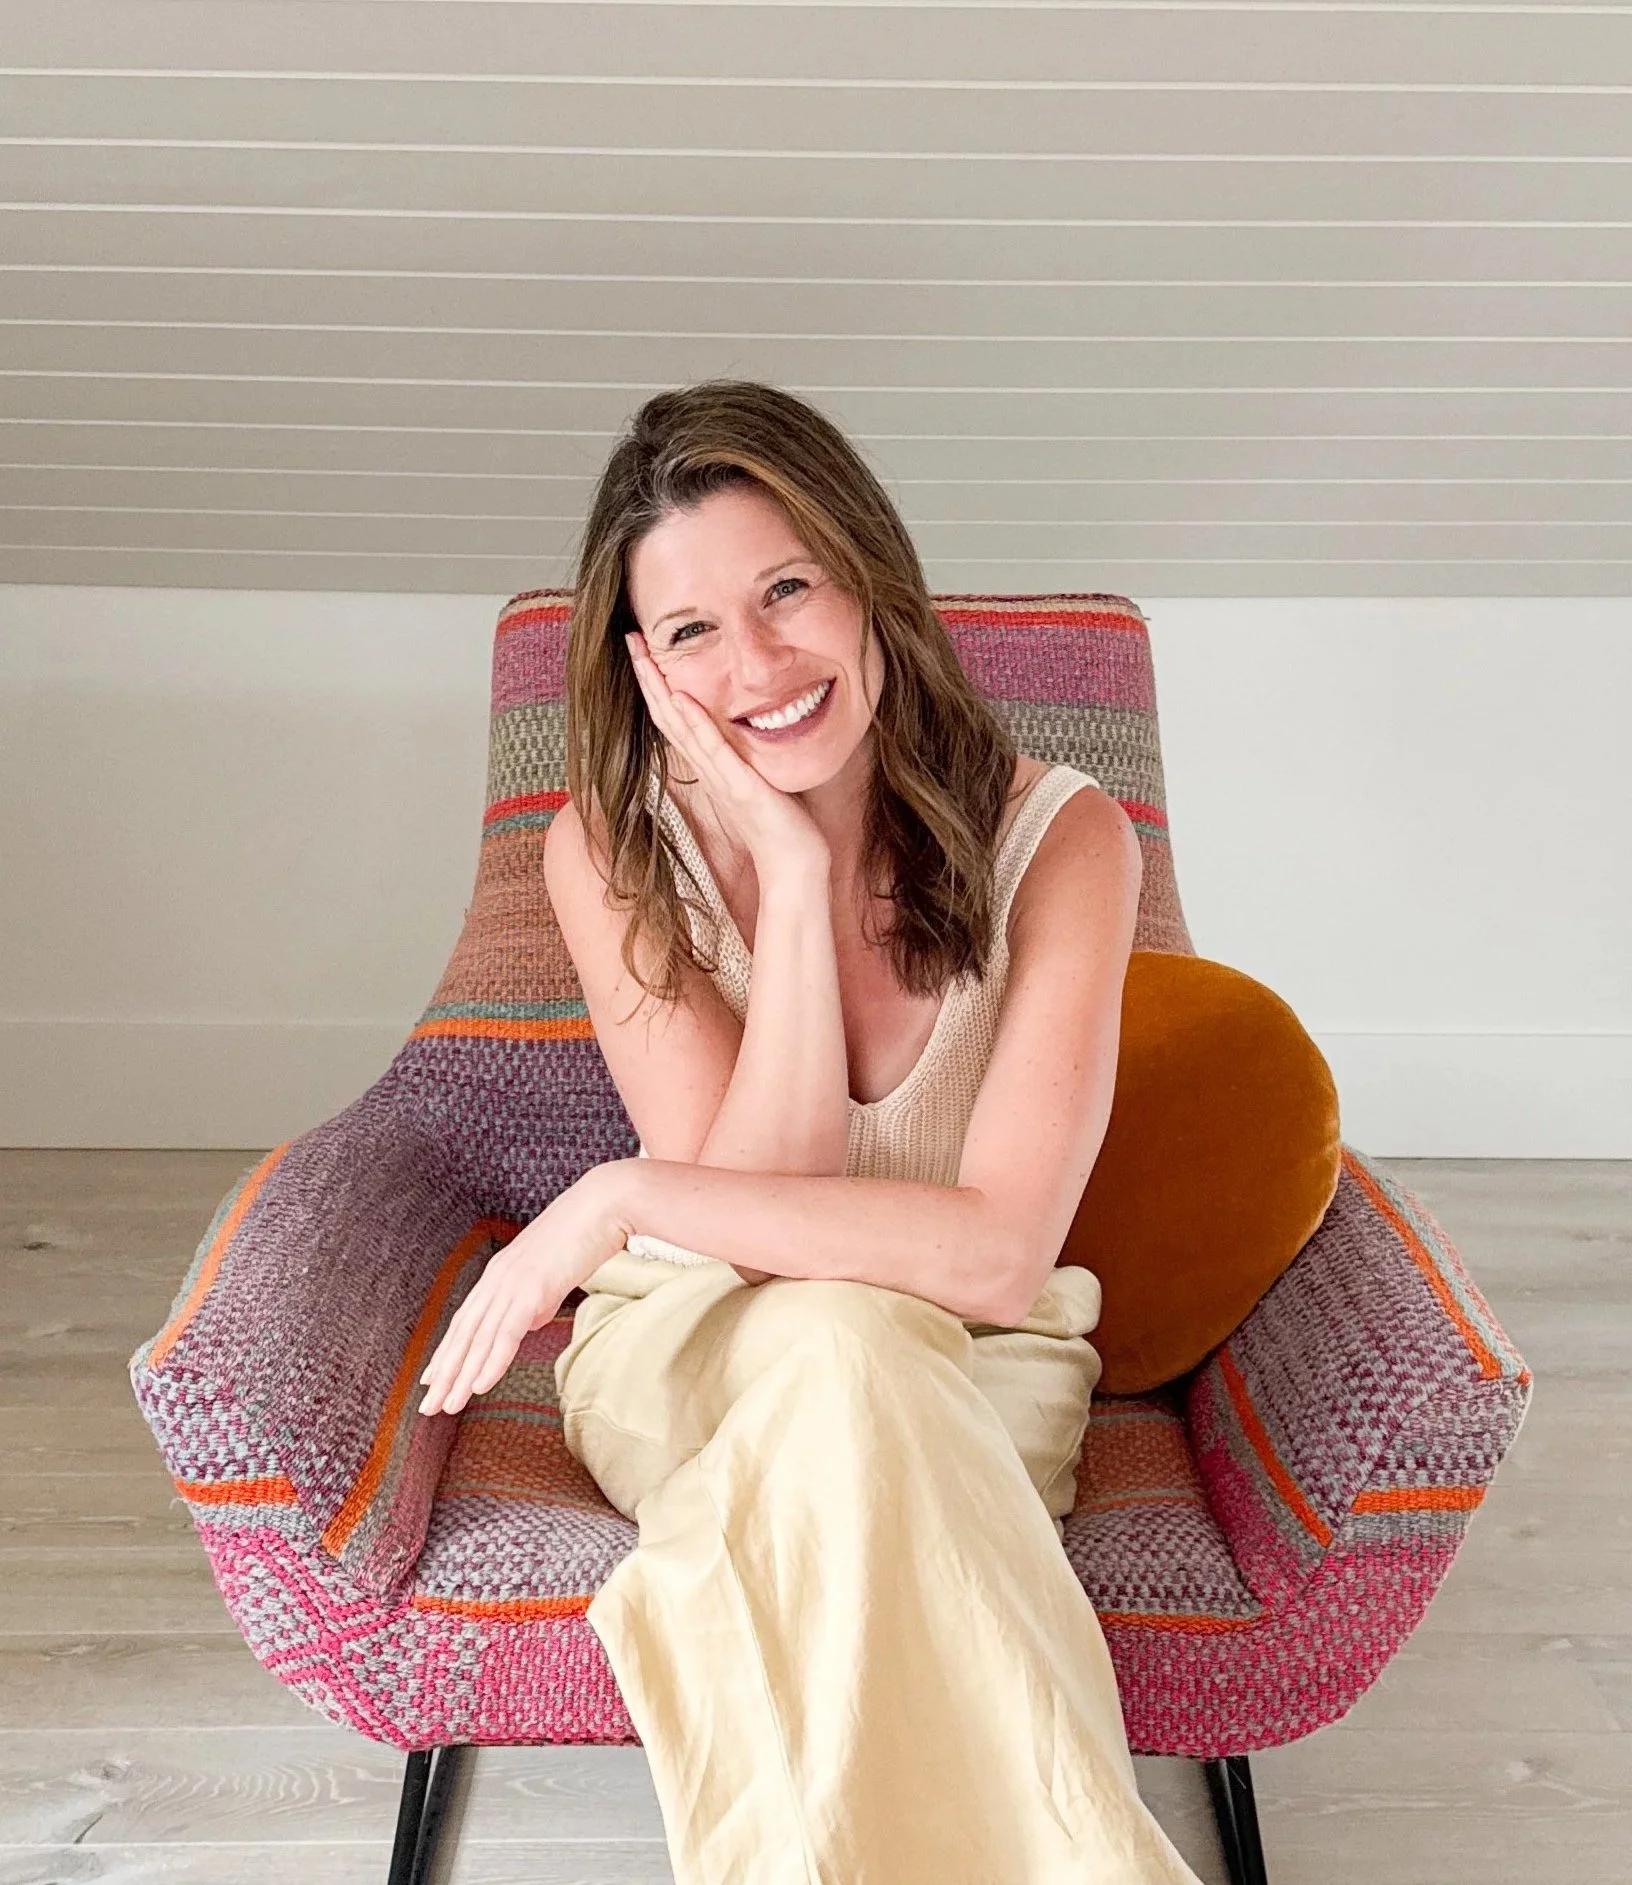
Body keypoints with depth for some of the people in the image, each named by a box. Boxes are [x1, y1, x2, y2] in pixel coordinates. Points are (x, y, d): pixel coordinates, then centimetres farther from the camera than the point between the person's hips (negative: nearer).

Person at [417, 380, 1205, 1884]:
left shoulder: (1059, 838, -15)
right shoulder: (610, 852, -12)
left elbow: (1001, 1254, -23)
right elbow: (759, 1220, -19)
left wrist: (623, 1198, -24)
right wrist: (792, 873, -25)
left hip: (972, 1379, 0)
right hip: (687, 1357, 1)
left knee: (837, 1347, -35)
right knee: (834, 1335, -34)